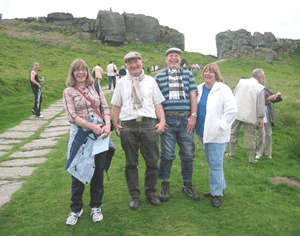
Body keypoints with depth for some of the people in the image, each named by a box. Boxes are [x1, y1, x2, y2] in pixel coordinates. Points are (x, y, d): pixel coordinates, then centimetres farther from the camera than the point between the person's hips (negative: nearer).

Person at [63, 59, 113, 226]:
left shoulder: (95, 87, 12)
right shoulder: (69, 91, 3)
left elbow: (105, 107, 8)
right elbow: (72, 116, -7)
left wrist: (107, 124, -11)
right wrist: (93, 127, -16)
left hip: (100, 132, 3)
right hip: (81, 133, -2)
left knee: (98, 170, 7)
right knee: (79, 171, 1)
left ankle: (96, 207, 23)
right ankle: (76, 209, 20)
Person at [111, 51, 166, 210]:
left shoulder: (150, 81, 12)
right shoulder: (122, 83, 13)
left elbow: (158, 104, 10)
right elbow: (116, 105, 12)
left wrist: (162, 121, -4)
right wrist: (116, 124, 1)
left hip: (148, 124, 0)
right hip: (128, 126, 0)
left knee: (152, 162, 3)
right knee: (131, 163, 6)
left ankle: (151, 193, 23)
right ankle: (134, 196, 20)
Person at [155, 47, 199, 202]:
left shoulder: (188, 75, 14)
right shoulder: (159, 77, 10)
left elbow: (193, 95, 7)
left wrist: (193, 115, -3)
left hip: (185, 119, 2)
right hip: (167, 119, -1)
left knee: (188, 153, 6)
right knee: (167, 154, 0)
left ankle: (187, 185, 21)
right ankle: (165, 185, 16)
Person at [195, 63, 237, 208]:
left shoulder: (223, 89, -10)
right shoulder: (199, 89, 10)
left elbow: (232, 111, -15)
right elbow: (195, 108, 23)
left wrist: (220, 126, -15)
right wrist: (195, 123, 13)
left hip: (217, 135, -7)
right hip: (204, 132, 7)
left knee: (216, 164, -4)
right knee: (211, 162, 16)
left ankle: (216, 194, 8)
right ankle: (220, 187, 32)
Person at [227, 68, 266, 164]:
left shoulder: (241, 82, 7)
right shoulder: (260, 88, -3)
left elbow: (234, 96, 11)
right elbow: (260, 105, -5)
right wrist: (261, 118, -1)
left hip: (236, 113, 3)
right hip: (250, 115, -2)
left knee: (233, 133, 16)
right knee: (251, 136, 5)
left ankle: (231, 153, 24)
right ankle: (251, 159, 11)